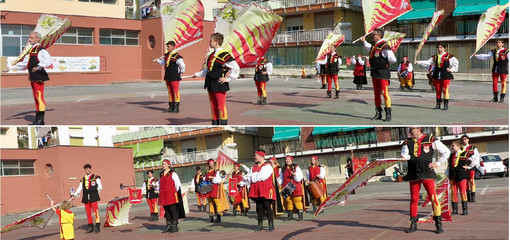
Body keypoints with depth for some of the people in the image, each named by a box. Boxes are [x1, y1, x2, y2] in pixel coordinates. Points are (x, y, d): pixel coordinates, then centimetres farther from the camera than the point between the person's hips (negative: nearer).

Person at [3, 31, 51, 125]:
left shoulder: (41, 50, -9)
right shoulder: (31, 50, 19)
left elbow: (48, 61, -23)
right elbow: (24, 63, 26)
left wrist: (38, 67, -31)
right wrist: (10, 68, 23)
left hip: (39, 76, -9)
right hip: (32, 77, 9)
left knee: (39, 97, -9)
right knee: (36, 98, 11)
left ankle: (40, 119, -5)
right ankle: (38, 119, 16)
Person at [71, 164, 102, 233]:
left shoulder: (95, 177, 3)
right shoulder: (83, 179, 14)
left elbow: (100, 187, 1)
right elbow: (79, 188, 9)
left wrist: (95, 193, 3)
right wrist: (75, 195, -1)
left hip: (93, 197, -4)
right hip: (86, 198, 4)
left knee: (95, 211, -9)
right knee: (88, 213, 7)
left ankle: (97, 226, -7)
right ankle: (90, 227, 14)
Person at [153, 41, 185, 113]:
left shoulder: (176, 56, -14)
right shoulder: (167, 55, 13)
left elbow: (182, 66, -14)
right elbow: (164, 63, 30)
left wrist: (180, 72, -3)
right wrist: (157, 60, 20)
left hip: (174, 78, -8)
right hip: (168, 77, 8)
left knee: (175, 92, -5)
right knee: (170, 92, 13)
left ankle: (176, 108, -2)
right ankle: (171, 107, 21)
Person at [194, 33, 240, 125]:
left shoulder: (224, 55, -13)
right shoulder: (212, 55, 14)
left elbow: (235, 68, -16)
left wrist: (228, 79, -13)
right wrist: (197, 74, 21)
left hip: (219, 85, -8)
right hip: (211, 85, 8)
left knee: (221, 107, -5)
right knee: (213, 107, 12)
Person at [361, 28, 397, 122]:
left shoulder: (384, 46, -17)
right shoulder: (374, 46, 11)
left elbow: (393, 60, -21)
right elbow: (369, 48, 38)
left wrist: (385, 64, -5)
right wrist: (364, 41, 40)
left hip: (383, 73, -9)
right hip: (374, 72, 9)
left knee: (385, 93, -10)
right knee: (376, 93, 12)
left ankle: (388, 114, -5)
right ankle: (378, 113, 20)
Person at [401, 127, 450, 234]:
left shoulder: (431, 140, 3)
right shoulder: (407, 142, 12)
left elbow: (446, 152, 9)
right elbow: (404, 153, -5)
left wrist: (437, 163, 1)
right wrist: (404, 156, -28)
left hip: (427, 173, -3)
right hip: (413, 174, 3)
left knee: (433, 198, -9)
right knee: (414, 199, 6)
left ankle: (438, 224, -1)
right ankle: (413, 224, 16)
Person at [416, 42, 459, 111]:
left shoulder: (449, 56, 0)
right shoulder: (435, 57, 11)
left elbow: (456, 63, 6)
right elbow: (428, 62, 5)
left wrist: (451, 69, -3)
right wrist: (419, 62, -5)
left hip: (445, 76, -4)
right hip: (437, 76, 4)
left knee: (445, 90, -7)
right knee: (438, 90, 7)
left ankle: (446, 105, -1)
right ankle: (438, 104, 14)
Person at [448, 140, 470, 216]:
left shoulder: (464, 154, -2)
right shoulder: (451, 155, 15)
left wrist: (467, 166, 2)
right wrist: (448, 174, 10)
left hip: (461, 175, -5)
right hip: (453, 176, 5)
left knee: (462, 192, -3)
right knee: (453, 193, 4)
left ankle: (465, 209, 2)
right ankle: (455, 209, 10)